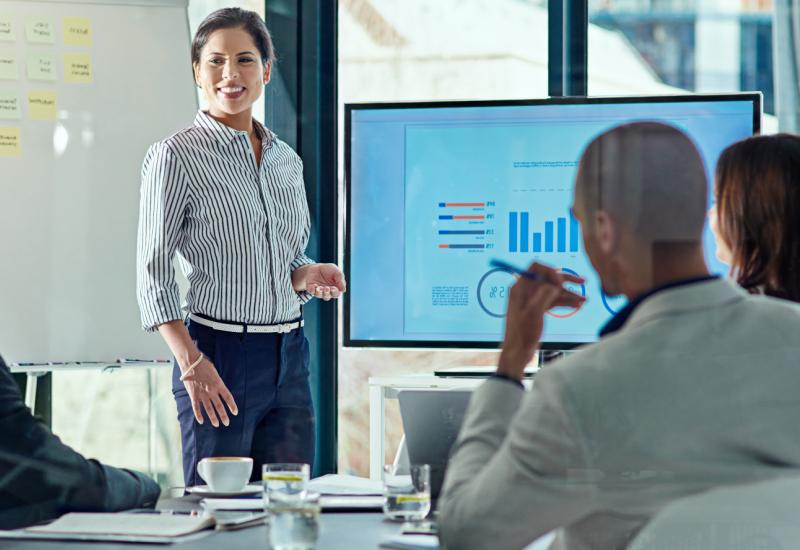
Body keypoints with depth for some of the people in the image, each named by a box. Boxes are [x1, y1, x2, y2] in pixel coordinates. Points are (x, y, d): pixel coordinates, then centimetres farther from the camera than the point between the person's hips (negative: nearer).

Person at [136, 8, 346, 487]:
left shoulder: (286, 159, 12)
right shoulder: (176, 156, -6)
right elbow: (154, 272, -8)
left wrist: (306, 275, -1)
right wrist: (191, 363, -18)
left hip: (290, 356, 6)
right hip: (220, 354, -6)